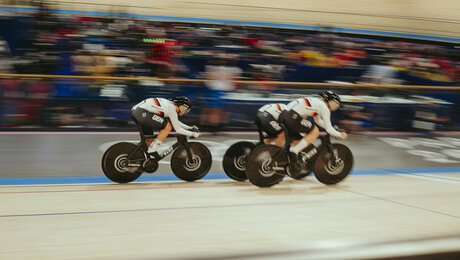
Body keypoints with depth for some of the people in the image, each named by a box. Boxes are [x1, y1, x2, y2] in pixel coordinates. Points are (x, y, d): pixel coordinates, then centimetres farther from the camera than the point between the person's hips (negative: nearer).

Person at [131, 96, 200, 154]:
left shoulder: (170, 104, 20)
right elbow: (178, 130, -4)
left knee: (150, 140, 16)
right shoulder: (172, 109, -6)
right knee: (168, 127, -7)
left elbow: (176, 122, 34)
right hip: (142, 113, -10)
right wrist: (193, 134, 5)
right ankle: (153, 150, -5)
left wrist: (189, 128, 30)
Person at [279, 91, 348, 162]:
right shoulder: (324, 108, 1)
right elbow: (329, 130, 2)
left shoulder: (316, 101, 26)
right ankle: (294, 151, -7)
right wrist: (340, 135, 18)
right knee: (315, 132, 2)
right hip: (292, 117, -9)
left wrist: (332, 129, 40)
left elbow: (318, 121, 39)